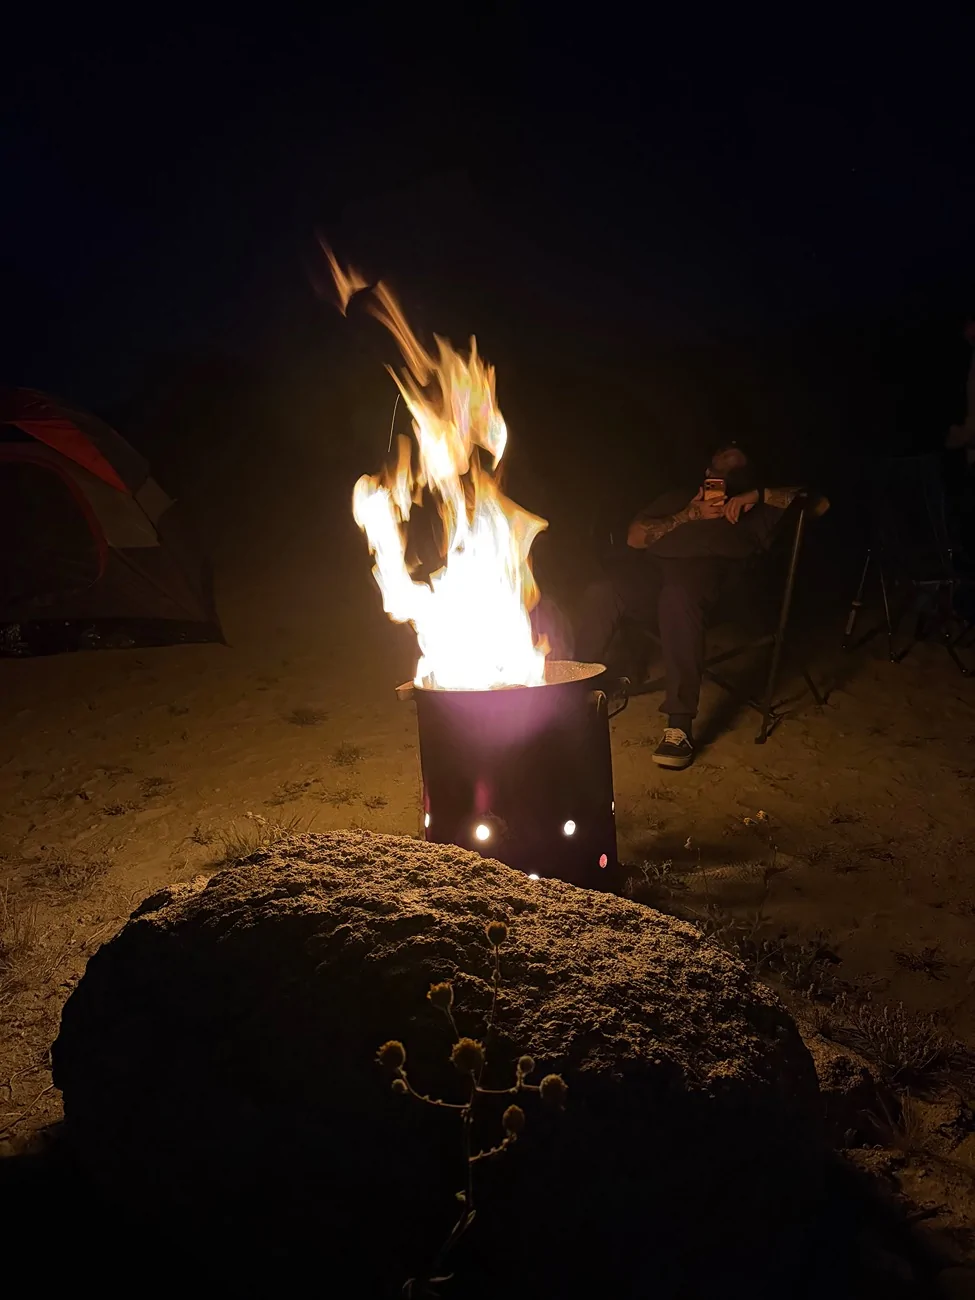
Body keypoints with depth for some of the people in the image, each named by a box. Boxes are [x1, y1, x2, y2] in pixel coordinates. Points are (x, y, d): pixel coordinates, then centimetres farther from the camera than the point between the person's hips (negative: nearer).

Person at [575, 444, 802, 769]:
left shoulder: (756, 508, 30)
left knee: (679, 597, -41)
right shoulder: (678, 497, 34)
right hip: (652, 563, 3)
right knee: (600, 595, -33)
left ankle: (680, 725, -42)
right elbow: (635, 537, 17)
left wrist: (758, 494, 8)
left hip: (707, 563, -2)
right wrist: (690, 515, 6)